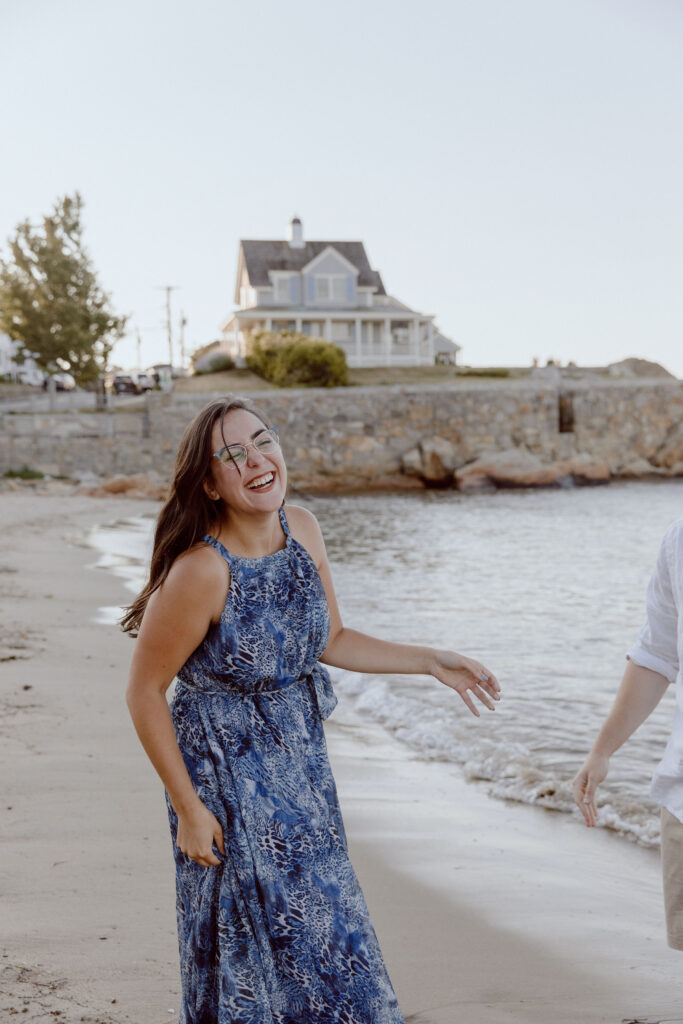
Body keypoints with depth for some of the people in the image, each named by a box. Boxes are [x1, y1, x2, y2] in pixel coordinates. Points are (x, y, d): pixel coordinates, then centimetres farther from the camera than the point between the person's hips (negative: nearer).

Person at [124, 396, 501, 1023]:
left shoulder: (302, 530, -6)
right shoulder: (201, 571, -26)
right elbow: (144, 692, -17)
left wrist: (431, 663, 4)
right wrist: (188, 808, -14)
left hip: (302, 759, 7)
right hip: (228, 774, -7)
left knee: (321, 929, 19)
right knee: (257, 952, 5)